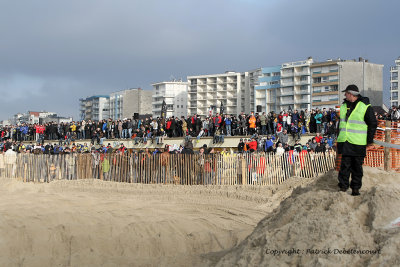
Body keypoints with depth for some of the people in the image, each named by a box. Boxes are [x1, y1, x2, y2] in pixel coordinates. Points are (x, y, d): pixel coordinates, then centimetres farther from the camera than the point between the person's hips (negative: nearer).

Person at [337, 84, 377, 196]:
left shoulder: (365, 106, -6)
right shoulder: (344, 105, 12)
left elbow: (373, 124, -2)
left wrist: (370, 140, -3)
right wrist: (339, 138, 19)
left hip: (358, 143, -4)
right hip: (345, 141, 4)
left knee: (357, 166, 3)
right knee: (345, 164, 0)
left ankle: (355, 187, 11)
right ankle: (343, 185, 7)